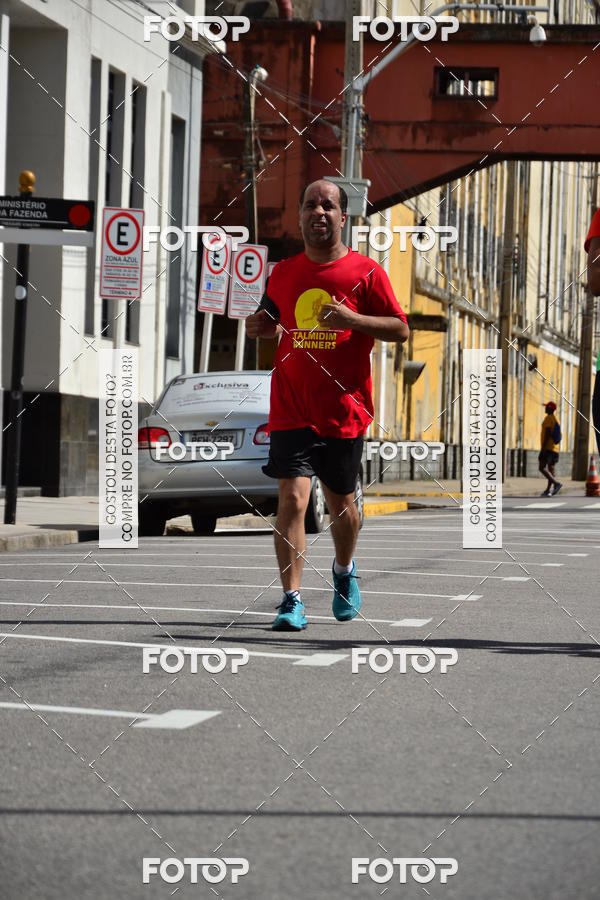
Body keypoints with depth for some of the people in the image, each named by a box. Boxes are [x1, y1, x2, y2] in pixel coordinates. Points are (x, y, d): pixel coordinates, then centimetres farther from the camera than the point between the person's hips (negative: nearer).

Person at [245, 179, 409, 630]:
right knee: (292, 497, -14)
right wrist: (260, 326, 0)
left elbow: (401, 329, -3)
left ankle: (345, 569, 43)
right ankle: (292, 601, -13)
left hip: (344, 411, -1)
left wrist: (352, 319, -17)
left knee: (341, 503, 13)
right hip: (292, 411, 1)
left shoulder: (366, 272, -2)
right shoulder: (284, 273, 8)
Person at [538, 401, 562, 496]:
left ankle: (556, 483, -26)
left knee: (542, 468, -13)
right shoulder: (556, 419, 17)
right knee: (551, 469, 6)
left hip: (547, 448, -9)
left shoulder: (548, 418, -11)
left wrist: (543, 447, -20)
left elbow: (547, 434, -19)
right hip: (555, 449, 9)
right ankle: (548, 490, 3)